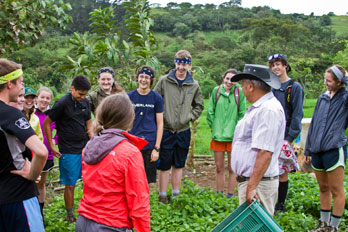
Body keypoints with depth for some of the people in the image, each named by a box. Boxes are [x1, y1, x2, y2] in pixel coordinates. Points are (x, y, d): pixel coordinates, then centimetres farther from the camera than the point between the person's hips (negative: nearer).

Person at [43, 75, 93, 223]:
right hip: (69, 151, -5)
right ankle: (70, 215, 17)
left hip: (85, 149, 5)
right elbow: (46, 124, -5)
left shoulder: (85, 102, 8)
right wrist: (52, 147, -6)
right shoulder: (62, 104, -9)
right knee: (70, 185, 2)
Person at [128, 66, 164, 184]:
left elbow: (160, 124, 2)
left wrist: (157, 148, -4)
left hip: (150, 144, 0)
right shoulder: (129, 96, 4)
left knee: (147, 179, 6)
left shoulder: (157, 98, 2)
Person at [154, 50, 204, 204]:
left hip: (183, 131, 3)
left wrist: (190, 117, 5)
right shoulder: (164, 81, -3)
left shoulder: (194, 85, 5)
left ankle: (176, 195, 24)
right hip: (166, 130, -2)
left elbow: (199, 105, 18)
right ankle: (162, 196, 13)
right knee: (164, 165, 2)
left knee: (178, 165, 13)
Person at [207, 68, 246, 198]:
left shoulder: (239, 92, -3)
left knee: (232, 169, 5)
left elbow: (242, 114, 0)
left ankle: (230, 196, 17)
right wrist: (214, 128, 6)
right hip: (218, 136, 2)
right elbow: (210, 111, 9)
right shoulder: (216, 90, 3)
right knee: (219, 168, 11)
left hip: (233, 136, -2)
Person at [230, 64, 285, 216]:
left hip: (258, 184, -10)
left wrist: (252, 186, -25)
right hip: (249, 181, 10)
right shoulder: (259, 107, 17)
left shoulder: (268, 110, -18)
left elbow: (265, 153, -25)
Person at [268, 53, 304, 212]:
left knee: (282, 172, 0)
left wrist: (290, 138, -13)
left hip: (283, 137, -5)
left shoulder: (295, 87, -3)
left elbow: (297, 114, -7)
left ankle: (281, 205, 14)